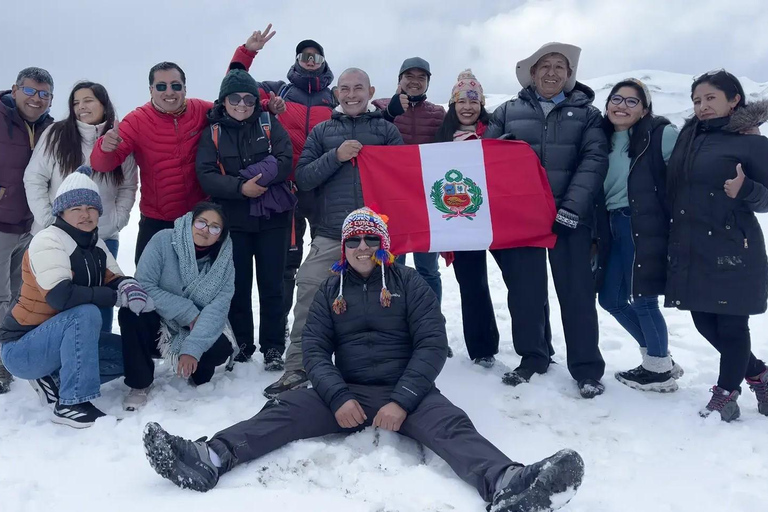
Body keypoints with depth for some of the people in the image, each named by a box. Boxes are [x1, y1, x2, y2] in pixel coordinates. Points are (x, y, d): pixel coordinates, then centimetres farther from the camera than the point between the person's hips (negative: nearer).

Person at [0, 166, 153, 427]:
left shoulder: (96, 245, 5)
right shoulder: (47, 241, -19)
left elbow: (114, 280, 0)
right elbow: (61, 297, -33)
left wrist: (128, 287, -24)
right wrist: (116, 297, -25)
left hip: (62, 338, 8)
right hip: (22, 348, -8)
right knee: (86, 313, -33)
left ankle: (54, 378, 6)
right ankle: (71, 404, -26)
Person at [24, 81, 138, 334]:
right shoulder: (56, 134, 1)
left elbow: (129, 187, 7)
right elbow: (34, 179, 0)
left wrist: (115, 221, -4)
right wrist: (47, 219, -8)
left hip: (104, 238, 1)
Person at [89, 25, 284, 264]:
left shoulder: (201, 111, -4)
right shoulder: (137, 120, -9)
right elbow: (102, 164, -11)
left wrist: (247, 52, 8)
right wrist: (106, 147, -36)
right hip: (156, 223, -2)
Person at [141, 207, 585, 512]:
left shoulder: (409, 283, 4)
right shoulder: (331, 290, 12)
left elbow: (432, 344, -6)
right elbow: (315, 349, 2)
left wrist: (402, 401, -19)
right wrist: (339, 397, -17)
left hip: (406, 394, -2)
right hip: (345, 393, 3)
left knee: (451, 424, -30)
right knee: (285, 409, -19)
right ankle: (210, 460, -34)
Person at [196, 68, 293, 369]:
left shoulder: (270, 124, 5)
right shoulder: (213, 133, 5)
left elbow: (285, 162, -7)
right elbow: (205, 175, -6)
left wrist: (255, 176, -19)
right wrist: (240, 187, -19)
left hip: (272, 219, -1)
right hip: (233, 221, 1)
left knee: (271, 285, 3)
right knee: (238, 286, 7)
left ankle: (273, 348, 12)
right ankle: (241, 347, 22)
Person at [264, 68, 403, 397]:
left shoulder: (387, 130, 12)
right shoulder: (321, 131, 14)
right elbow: (302, 179, 4)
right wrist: (336, 156, -9)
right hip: (330, 235, 1)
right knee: (308, 296, -7)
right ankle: (296, 368, 5)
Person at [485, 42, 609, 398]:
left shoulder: (586, 113, 7)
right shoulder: (508, 112, 10)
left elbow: (594, 160, -4)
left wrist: (571, 207, -17)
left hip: (569, 217, -2)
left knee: (576, 291, -1)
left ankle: (587, 369, 9)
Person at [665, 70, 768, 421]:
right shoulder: (689, 138, 11)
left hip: (731, 249, -6)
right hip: (691, 249, 6)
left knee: (731, 324, 2)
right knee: (704, 321, 12)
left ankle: (726, 395, 19)